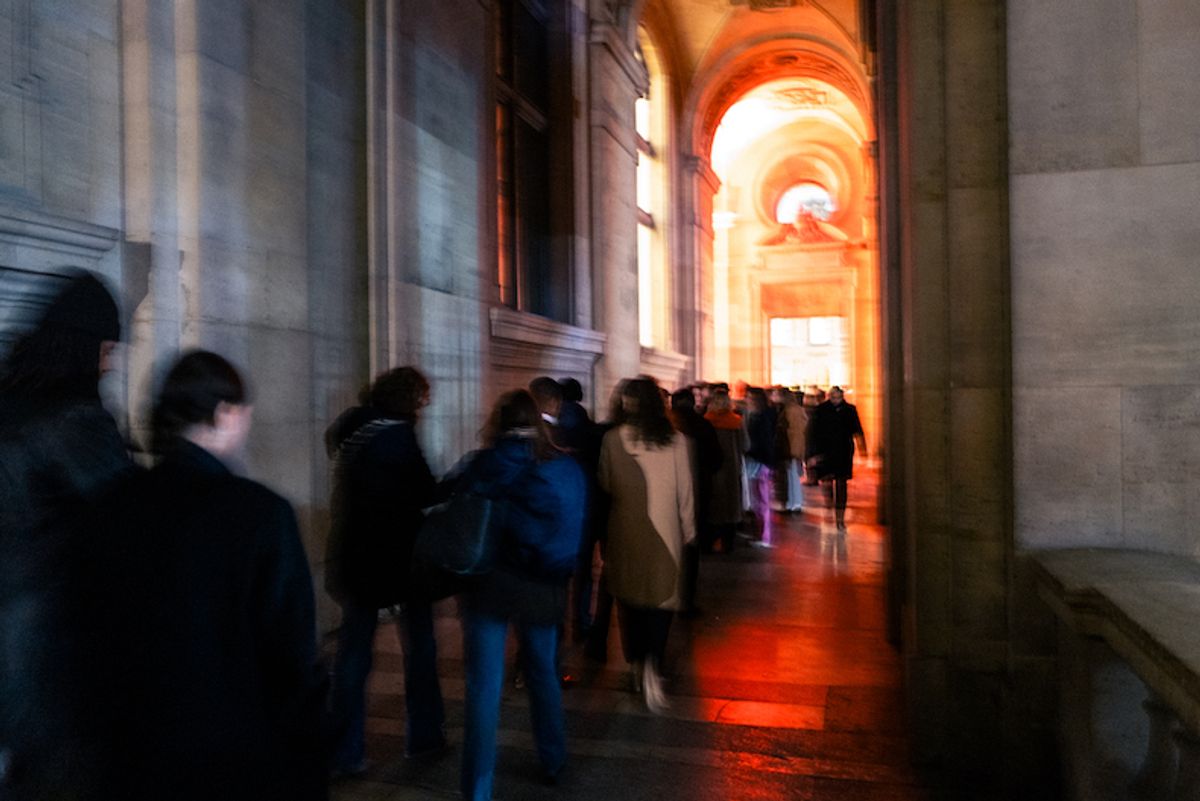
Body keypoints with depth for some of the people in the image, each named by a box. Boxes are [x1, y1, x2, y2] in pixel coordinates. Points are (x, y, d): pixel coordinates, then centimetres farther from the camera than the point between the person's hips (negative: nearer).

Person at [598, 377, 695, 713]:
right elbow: (685, 490, -1)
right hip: (663, 531, -1)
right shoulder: (674, 439, -7)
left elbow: (604, 487, 2)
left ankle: (638, 666, 27)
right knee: (661, 597, 6)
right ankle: (652, 665, -14)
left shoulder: (612, 439, -7)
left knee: (630, 597, 16)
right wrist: (688, 530, 10)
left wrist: (603, 535, 15)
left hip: (624, 531, 1)